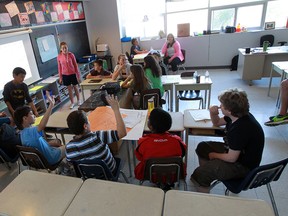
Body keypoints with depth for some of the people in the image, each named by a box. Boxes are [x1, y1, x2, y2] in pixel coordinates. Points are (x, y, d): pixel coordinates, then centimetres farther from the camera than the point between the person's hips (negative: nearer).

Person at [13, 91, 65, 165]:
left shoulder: (22, 133, -3)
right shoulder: (29, 131, -34)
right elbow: (42, 125, -54)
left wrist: (49, 143, 2)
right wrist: (51, 105, -56)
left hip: (42, 157, 9)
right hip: (50, 158, -9)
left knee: (57, 141, 29)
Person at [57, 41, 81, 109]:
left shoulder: (71, 55, -8)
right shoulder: (59, 57, -6)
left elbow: (75, 65, -4)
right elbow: (59, 67, 2)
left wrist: (78, 75, -4)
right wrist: (60, 78, 3)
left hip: (73, 74, -1)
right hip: (65, 75, 1)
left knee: (75, 87, 14)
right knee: (69, 89, 10)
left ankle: (78, 100, 33)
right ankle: (72, 102, 24)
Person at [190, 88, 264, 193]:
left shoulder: (241, 129, -35)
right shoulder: (238, 115, -6)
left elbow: (231, 158, -27)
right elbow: (217, 123, 12)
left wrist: (214, 155, -9)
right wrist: (213, 114, -11)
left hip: (243, 166, -10)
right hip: (233, 151, 10)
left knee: (203, 171, -19)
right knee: (202, 147, 13)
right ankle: (207, 176, 26)